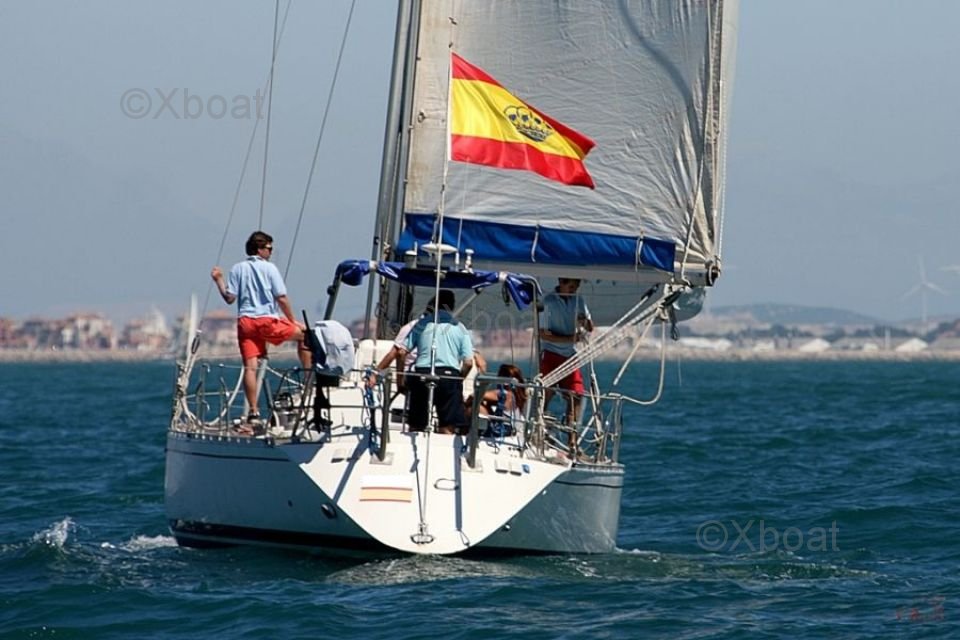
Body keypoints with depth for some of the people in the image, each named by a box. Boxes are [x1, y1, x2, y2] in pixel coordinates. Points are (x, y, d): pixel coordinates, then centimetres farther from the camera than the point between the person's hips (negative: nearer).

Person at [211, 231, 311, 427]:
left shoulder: (237, 269, 9)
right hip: (267, 321, -4)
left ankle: (253, 412, -8)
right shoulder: (269, 268, -2)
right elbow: (281, 298, -6)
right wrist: (293, 321, 5)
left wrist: (219, 280, 19)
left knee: (250, 367, -3)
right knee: (303, 334, 18)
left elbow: (229, 298, 4)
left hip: (245, 322, 4)